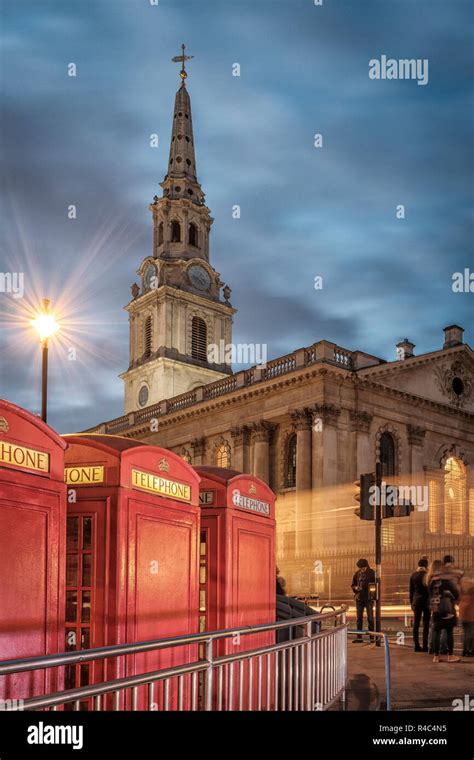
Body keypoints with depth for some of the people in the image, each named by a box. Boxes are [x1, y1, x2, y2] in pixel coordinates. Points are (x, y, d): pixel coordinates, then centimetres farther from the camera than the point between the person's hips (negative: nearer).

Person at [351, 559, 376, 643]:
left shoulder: (371, 573, -3)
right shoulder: (357, 574, 5)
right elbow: (353, 585, 12)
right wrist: (355, 588, -9)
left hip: (369, 598, -3)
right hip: (359, 598, 3)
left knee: (370, 618, 0)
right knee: (359, 618, 5)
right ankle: (359, 637, 9)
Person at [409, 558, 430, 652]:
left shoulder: (413, 575, 4)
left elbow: (411, 590, 9)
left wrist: (411, 602, 16)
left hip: (416, 601, 4)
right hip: (426, 601, -4)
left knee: (416, 624, 7)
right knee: (426, 624, 1)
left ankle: (417, 646, 6)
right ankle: (425, 646, -1)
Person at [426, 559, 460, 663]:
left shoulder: (430, 580, 3)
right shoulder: (445, 579, -11)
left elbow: (430, 594, 8)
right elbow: (455, 591, -8)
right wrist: (454, 599, 12)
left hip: (435, 609, 4)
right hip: (447, 608, -4)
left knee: (436, 631, 7)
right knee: (449, 631, 4)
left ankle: (436, 656, 8)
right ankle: (450, 656, 8)